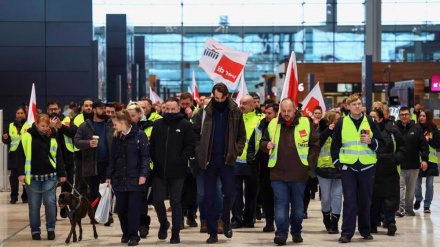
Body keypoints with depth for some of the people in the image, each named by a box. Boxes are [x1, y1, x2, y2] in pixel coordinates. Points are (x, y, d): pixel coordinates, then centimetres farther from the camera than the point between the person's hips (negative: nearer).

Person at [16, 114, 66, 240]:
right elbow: (21, 155, -2)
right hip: (32, 177, -1)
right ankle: (35, 230, 16)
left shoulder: (52, 137, 4)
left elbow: (58, 156, 8)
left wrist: (61, 174, 5)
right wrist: (21, 173, -9)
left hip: (50, 176, 1)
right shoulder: (27, 137, -2)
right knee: (34, 205, 4)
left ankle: (51, 228, 8)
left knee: (50, 202, -7)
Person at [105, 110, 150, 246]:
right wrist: (109, 176, 10)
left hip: (135, 178, -5)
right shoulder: (116, 137, 10)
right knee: (121, 207, 6)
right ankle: (126, 233, 21)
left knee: (133, 207, -3)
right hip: (119, 178, 5)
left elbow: (145, 156, -8)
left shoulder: (139, 135, -6)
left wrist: (143, 174, -16)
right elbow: (112, 158, 15)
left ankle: (133, 235, 5)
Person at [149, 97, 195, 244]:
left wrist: (181, 160, -14)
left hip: (177, 171, -3)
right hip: (159, 170, 3)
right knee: (158, 200, 1)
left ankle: (175, 233, 9)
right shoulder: (157, 124, 8)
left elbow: (190, 145, -6)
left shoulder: (185, 125, -3)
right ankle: (163, 224, 28)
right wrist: (154, 160, 0)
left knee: (175, 202, 2)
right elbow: (152, 144, 12)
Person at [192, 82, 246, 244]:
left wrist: (237, 151, -6)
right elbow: (195, 133, 3)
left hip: (227, 159, 0)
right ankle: (212, 232, 9)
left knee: (229, 192, -1)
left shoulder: (235, 112, -1)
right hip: (209, 159, 0)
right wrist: (199, 152, -6)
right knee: (209, 197, 3)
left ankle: (226, 220, 28)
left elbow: (242, 135, 6)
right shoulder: (204, 112, -3)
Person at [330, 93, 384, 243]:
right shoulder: (341, 123, 2)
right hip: (348, 167, -1)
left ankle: (365, 230, 21)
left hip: (367, 167, 1)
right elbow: (335, 146, 7)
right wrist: (337, 163, -1)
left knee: (365, 200, 9)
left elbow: (381, 143, 4)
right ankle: (347, 232, -6)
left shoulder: (370, 122, 3)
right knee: (349, 200, -6)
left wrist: (371, 141, -15)